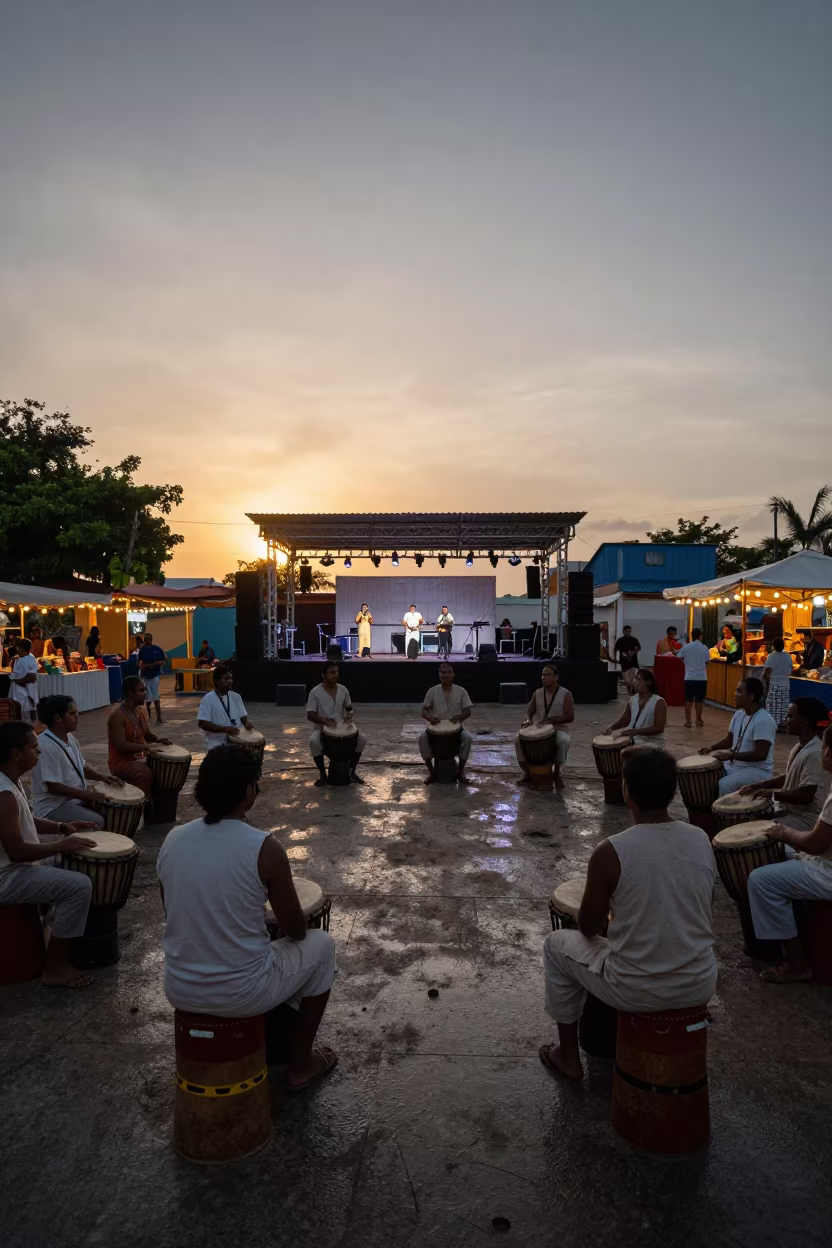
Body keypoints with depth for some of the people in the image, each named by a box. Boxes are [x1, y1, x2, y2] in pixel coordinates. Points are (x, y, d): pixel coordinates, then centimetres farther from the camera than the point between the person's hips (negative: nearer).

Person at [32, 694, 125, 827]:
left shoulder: (69, 737, 5)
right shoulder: (46, 746, -23)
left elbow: (82, 766, 17)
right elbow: (53, 787, -26)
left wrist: (103, 777, 1)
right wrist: (88, 794, -24)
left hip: (77, 797, 9)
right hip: (53, 807, -9)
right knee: (96, 822, -27)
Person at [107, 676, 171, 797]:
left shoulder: (141, 710, 4)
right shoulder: (117, 715, -21)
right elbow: (121, 745, -28)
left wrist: (158, 739, -4)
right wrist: (146, 746, -32)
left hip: (139, 758, 8)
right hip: (121, 762, -8)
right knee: (147, 774, -31)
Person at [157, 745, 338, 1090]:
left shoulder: (171, 841, -5)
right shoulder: (265, 848, -20)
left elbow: (177, 917, 10)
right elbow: (296, 931, -8)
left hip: (179, 991, 5)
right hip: (242, 995, -5)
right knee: (320, 944, 21)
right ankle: (301, 1064, 30)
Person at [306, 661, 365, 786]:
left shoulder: (343, 690, 0)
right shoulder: (315, 692, -12)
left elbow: (348, 707, 12)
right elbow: (310, 715, -12)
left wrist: (349, 713, -12)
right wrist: (324, 720, -30)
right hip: (322, 728, -3)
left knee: (361, 740, -17)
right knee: (313, 742, -35)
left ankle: (351, 770, 3)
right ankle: (323, 774, -15)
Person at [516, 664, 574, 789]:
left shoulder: (565, 694, -6)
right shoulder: (538, 693, 5)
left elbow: (570, 717, -12)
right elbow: (529, 712, 7)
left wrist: (550, 720, -24)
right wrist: (528, 720, -18)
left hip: (559, 729, -4)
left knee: (563, 741, -39)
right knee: (518, 739, -22)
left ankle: (557, 772, -14)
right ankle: (527, 773, -6)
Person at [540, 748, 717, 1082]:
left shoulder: (610, 851, -21)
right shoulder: (701, 840, -5)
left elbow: (589, 928, -7)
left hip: (637, 992, -4)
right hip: (700, 985, 5)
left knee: (557, 944, 21)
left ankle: (568, 1056, 32)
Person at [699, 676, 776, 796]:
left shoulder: (764, 721, -22)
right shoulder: (739, 714, 5)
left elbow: (761, 754, -26)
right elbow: (729, 739, 16)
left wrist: (731, 755, -28)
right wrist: (712, 747, -2)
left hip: (758, 770, -9)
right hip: (734, 765, 9)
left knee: (723, 785, -29)